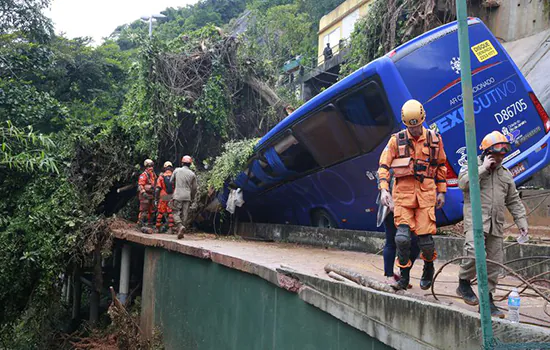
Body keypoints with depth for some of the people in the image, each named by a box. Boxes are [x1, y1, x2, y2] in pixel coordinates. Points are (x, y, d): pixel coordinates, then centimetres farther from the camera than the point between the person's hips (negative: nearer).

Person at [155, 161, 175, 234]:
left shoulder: (161, 177, 2)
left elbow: (157, 189, -2)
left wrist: (156, 199, 2)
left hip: (163, 198, 0)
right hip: (172, 197, 0)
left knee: (160, 213, 10)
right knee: (171, 213, 3)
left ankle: (158, 228, 16)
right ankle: (170, 229, -1)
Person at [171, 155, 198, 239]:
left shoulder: (177, 170, 2)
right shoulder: (192, 174, 5)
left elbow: (171, 181, 13)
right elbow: (194, 188, 10)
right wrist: (192, 197, 23)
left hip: (178, 195, -2)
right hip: (187, 197, 2)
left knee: (176, 212, 2)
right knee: (184, 214, 7)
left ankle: (180, 226, -22)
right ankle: (181, 232, 9)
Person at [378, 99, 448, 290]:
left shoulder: (434, 139, 8)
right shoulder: (397, 140, 4)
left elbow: (441, 166, 16)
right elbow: (384, 165, 1)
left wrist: (441, 191, 14)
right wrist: (383, 189, -11)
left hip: (426, 192, 0)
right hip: (403, 191, 0)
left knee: (425, 237, -4)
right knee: (402, 237, -11)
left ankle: (429, 268, 26)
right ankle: (404, 275, 8)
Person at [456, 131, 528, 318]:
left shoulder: (505, 174, 21)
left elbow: (513, 200, 23)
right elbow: (463, 182, -16)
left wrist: (521, 220, 14)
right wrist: (483, 168, -12)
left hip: (496, 225, 6)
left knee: (494, 262, 4)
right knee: (475, 253, -26)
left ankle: (487, 300, 14)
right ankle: (464, 283, -2)